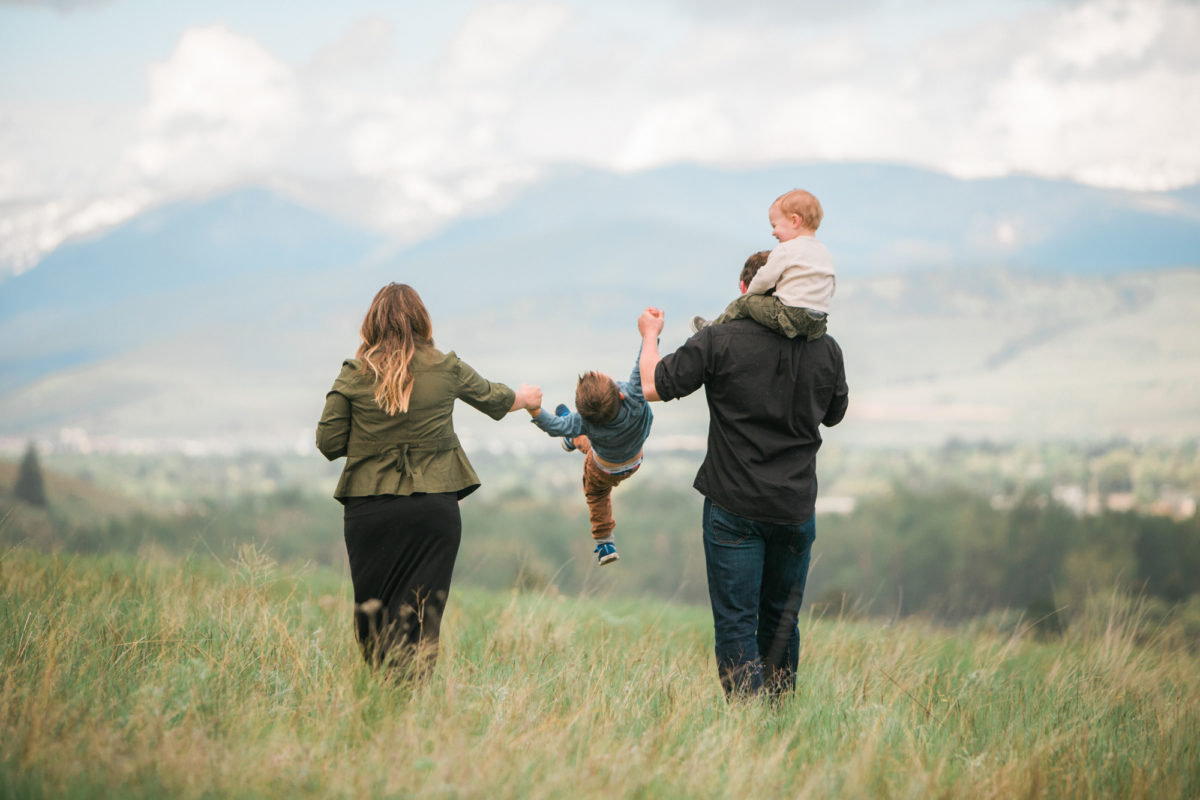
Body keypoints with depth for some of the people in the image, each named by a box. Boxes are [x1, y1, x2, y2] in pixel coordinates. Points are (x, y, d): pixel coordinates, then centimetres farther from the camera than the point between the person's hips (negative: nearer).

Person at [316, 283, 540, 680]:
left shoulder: (354, 374, -2)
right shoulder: (445, 369, 1)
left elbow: (328, 442, -1)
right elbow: (492, 398, 20)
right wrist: (525, 397, 43)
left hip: (369, 509, 0)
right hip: (433, 508, 0)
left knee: (372, 610, 10)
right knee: (421, 615, 1)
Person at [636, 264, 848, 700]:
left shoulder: (719, 341, -11)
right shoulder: (826, 349, 0)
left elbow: (653, 386, -5)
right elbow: (835, 414, 17)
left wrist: (650, 334, 13)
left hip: (735, 506, -3)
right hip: (796, 508, 4)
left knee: (736, 623, -1)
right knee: (782, 622, 17)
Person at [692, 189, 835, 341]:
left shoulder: (785, 250, -8)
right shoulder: (826, 254, 15)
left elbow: (765, 279, -6)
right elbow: (831, 288, 20)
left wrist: (749, 292, 15)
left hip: (790, 316, -8)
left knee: (744, 302, 10)